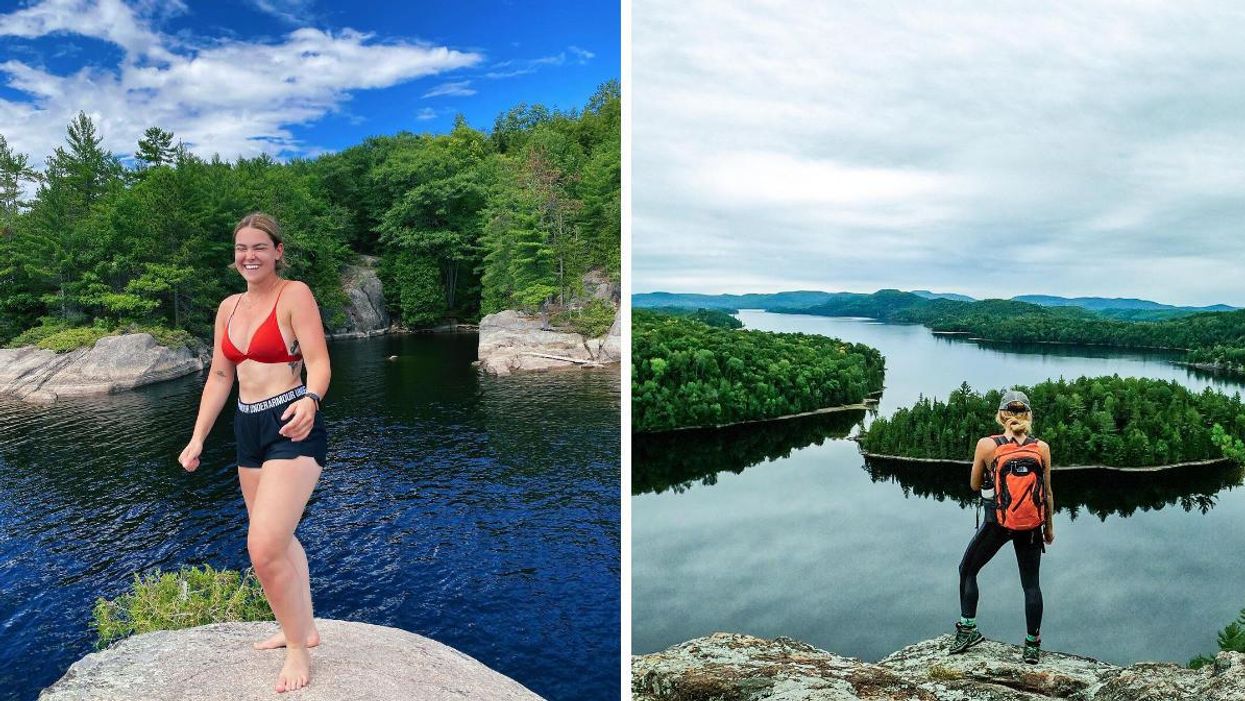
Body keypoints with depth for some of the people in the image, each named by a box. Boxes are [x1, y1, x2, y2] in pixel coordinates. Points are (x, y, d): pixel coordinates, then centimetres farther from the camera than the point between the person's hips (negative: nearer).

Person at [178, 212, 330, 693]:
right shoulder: (229, 307, 11)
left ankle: (298, 649, 5)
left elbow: (318, 362, -19)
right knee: (278, 539, 19)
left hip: (292, 429, -8)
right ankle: (304, 629, 37)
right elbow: (219, 376, 14)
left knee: (264, 548, -16)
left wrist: (310, 400, -39)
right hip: (248, 429, 8)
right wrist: (197, 438, 11)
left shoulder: (294, 294, -10)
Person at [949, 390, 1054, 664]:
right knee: (1031, 583, 14)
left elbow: (974, 484, 1)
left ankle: (967, 629, 16)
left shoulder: (987, 445, -11)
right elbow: (1047, 493, 3)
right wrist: (1049, 527, 15)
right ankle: (1032, 645, 21)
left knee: (967, 571, 18)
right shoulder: (1042, 448, -5)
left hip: (996, 523, -2)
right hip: (1031, 525, 2)